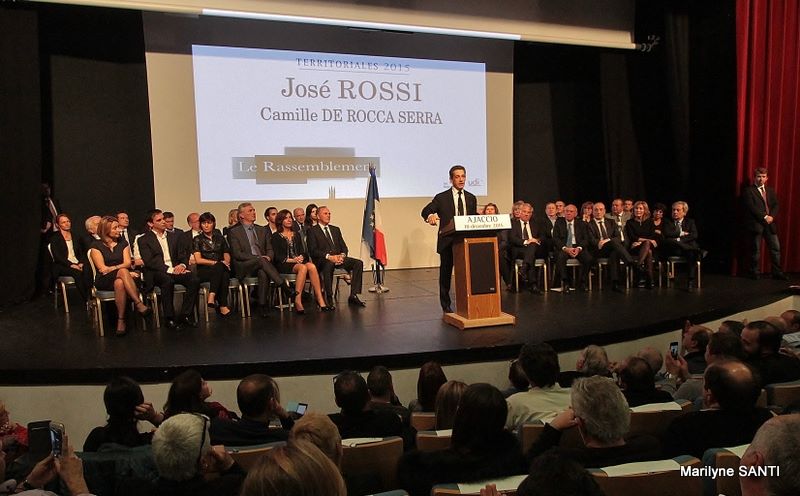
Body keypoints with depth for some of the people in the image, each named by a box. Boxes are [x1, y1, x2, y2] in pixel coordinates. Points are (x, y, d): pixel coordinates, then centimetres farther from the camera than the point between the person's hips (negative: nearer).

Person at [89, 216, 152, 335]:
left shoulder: (123, 244, 14)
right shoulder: (96, 246, 4)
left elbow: (127, 263, 3)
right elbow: (102, 268, -5)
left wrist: (112, 268, -15)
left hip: (119, 278, 3)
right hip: (104, 281, -2)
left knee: (119, 283, -37)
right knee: (123, 272, -36)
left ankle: (121, 320, -39)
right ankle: (139, 305, -44)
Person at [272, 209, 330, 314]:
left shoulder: (297, 235, 22)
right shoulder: (276, 236, 7)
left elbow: (302, 251, 15)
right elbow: (277, 256, -3)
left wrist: (301, 257, -9)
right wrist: (292, 260, -15)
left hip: (299, 262, 4)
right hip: (283, 265, -4)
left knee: (312, 266, -31)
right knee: (302, 267, -36)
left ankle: (320, 300, -35)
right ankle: (297, 301, -38)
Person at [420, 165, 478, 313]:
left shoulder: (471, 198, 12)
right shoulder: (441, 198, -1)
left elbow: (474, 218, 17)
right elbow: (425, 211, -5)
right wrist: (430, 216, -27)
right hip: (447, 242, -3)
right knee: (445, 273, 6)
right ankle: (446, 305, 18)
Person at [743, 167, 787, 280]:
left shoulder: (770, 191, 17)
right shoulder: (749, 191, -2)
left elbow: (775, 205, 10)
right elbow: (752, 207, -11)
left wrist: (771, 216, -8)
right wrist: (764, 217, -15)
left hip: (770, 223, 5)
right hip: (755, 224, -5)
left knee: (776, 248, 3)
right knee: (755, 250, 0)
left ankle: (777, 272, 10)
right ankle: (755, 272, 10)